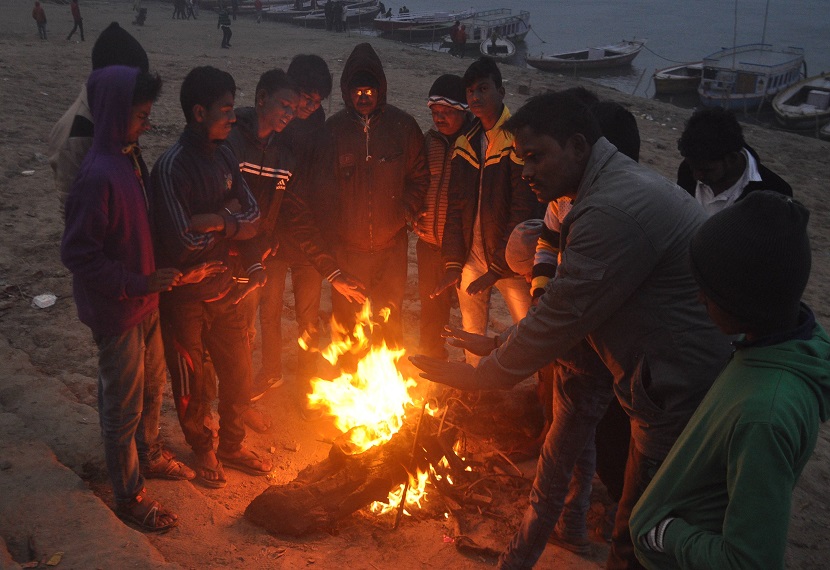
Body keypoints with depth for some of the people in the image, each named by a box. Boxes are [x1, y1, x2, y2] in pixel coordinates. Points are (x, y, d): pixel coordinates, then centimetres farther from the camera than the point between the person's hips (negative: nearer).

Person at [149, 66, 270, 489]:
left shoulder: (223, 156, 1)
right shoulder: (172, 167, -22)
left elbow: (252, 219, -3)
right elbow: (183, 238, -29)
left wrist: (214, 219, -21)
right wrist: (227, 221, -13)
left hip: (223, 290, 7)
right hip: (184, 299, -6)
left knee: (238, 374, 18)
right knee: (192, 385, 14)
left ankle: (232, 445, 41)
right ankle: (202, 450, 39)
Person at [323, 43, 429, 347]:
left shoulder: (403, 125, -2)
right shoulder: (333, 128, -3)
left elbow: (419, 177, 6)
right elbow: (323, 185, 1)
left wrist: (404, 215, -2)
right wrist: (332, 226, -6)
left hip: (391, 244, 0)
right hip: (346, 245, 0)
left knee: (390, 319, 13)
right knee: (346, 318, 9)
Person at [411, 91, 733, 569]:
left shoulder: (615, 211, -26)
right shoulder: (619, 186, 9)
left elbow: (562, 318, -20)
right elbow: (570, 302, 16)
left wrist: (480, 376, -7)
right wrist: (501, 344, 13)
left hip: (682, 389, -9)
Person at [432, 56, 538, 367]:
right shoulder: (464, 144, 7)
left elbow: (523, 211, -16)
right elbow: (455, 207, 9)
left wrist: (498, 268, -16)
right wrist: (452, 262, 2)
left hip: (508, 263, -5)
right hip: (471, 258, 6)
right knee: (471, 333, 15)